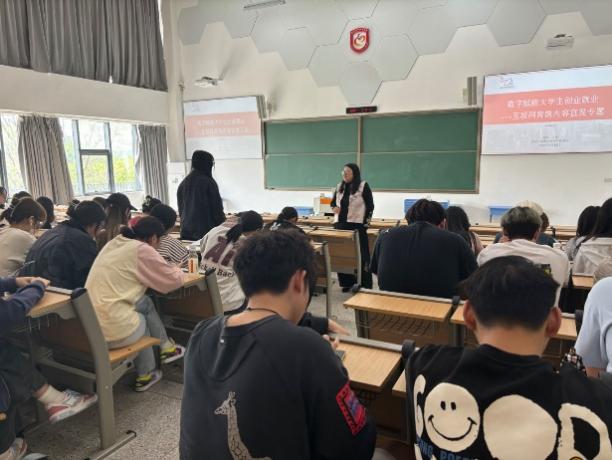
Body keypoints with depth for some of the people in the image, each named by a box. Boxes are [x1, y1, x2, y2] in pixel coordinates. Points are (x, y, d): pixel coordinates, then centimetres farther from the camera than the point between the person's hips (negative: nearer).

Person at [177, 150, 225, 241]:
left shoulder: (183, 184, 7)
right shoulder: (209, 182, -10)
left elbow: (180, 209, 15)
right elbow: (217, 208, -7)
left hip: (186, 232, 6)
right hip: (206, 230, -6)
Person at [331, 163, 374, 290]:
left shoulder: (363, 186, -4)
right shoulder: (339, 187, 11)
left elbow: (370, 206, -4)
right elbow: (333, 202, 20)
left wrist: (365, 224, -9)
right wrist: (334, 208, -4)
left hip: (357, 225, -5)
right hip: (340, 224, 6)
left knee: (360, 255, -1)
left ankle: (364, 284, 7)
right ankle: (347, 282, 18)